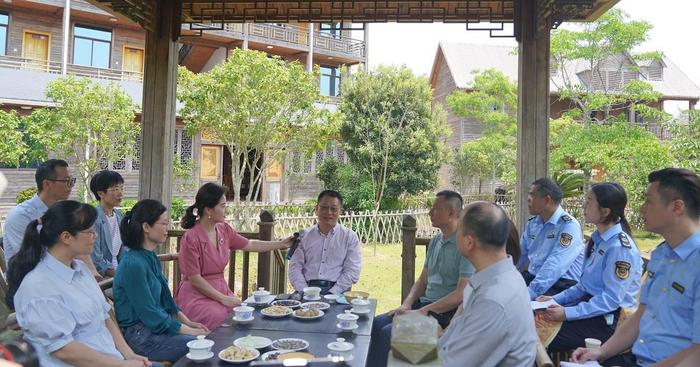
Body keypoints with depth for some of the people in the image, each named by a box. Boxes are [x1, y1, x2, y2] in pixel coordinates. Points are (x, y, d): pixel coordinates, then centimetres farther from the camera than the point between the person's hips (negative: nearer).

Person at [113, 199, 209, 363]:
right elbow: (149, 314, -20)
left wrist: (188, 322, 7)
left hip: (161, 324, 9)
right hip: (140, 335, -9)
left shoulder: (151, 257, 9)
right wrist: (189, 330, -15)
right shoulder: (133, 264, -21)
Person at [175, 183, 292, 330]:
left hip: (221, 290, 6)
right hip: (197, 295, -6)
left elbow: (250, 245, 16)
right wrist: (223, 299, -14)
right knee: (220, 319, -28)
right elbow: (194, 279, -15)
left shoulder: (223, 230, 4)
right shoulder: (191, 238, -17)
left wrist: (282, 244, 14)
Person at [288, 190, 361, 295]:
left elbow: (352, 272, 0)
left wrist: (331, 293, -12)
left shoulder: (350, 237, 8)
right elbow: (295, 267, 8)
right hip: (308, 288, 2)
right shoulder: (304, 236, 14)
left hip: (336, 292, -2)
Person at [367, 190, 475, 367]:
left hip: (446, 312, -8)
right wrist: (406, 305, 0)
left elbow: (461, 294, -19)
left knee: (388, 332, -21)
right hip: (424, 304, 8)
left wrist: (424, 311, -18)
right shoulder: (435, 241, 13)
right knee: (376, 324, -7)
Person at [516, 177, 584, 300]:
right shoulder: (532, 223, 11)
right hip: (532, 276, 7)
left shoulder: (569, 226, -14)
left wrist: (529, 294, -30)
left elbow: (554, 267, -24)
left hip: (562, 285, -7)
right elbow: (519, 255, 17)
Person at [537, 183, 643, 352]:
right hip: (589, 305, 8)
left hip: (609, 321, -8)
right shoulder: (597, 239, 8)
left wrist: (568, 313, -23)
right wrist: (555, 299, 5)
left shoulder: (620, 247, -18)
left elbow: (611, 299, -21)